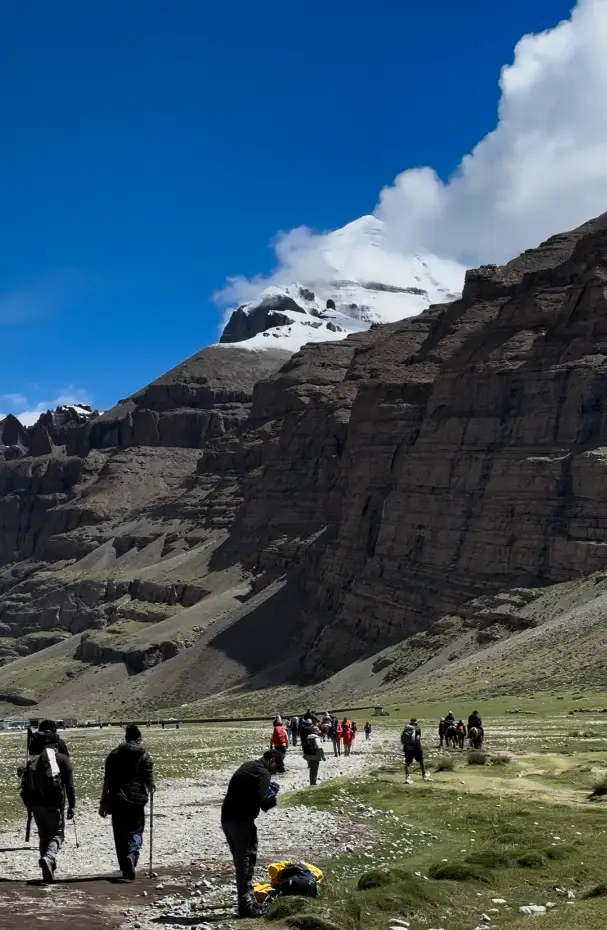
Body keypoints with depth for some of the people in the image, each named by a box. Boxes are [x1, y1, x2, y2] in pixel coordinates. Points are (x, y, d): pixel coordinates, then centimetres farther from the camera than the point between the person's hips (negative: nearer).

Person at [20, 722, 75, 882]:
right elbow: (69, 785, -3)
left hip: (37, 804, 3)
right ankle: (49, 858, -25)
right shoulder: (62, 759, 2)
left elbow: (26, 785, 10)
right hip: (55, 804, -3)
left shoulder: (32, 761, 9)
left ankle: (47, 872, 15)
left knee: (44, 836, 16)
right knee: (57, 834, 5)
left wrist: (29, 805, 18)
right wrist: (71, 806, 0)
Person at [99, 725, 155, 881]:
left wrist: (103, 802, 8)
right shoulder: (143, 755, -1)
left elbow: (107, 780, 5)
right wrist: (151, 789, 18)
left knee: (120, 834, 12)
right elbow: (149, 780, -5)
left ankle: (125, 868, 15)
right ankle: (132, 855, -23)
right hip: (136, 799, -2)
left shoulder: (114, 754, 7)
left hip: (117, 800, 2)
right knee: (135, 831, 5)